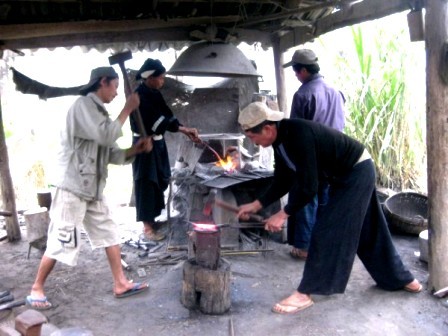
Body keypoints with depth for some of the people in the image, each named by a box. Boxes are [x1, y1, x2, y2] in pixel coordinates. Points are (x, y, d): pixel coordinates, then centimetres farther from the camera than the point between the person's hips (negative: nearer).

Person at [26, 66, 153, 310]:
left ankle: (120, 284, 18)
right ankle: (36, 290, 15)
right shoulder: (83, 105, -11)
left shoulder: (99, 112, 16)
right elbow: (106, 136, -23)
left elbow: (111, 154, 14)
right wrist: (127, 110, -13)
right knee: (60, 242, -2)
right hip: (72, 188, -9)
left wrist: (136, 149, -1)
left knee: (110, 234, 10)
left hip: (93, 190, 9)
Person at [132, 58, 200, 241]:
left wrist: (185, 130, -5)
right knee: (147, 183, -2)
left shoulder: (155, 94, 9)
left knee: (159, 181, 14)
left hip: (157, 143, 9)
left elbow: (167, 115, 8)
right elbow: (154, 120, -23)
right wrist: (182, 128, -20)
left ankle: (152, 218, 29)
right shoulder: (139, 96, -17)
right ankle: (147, 226, 7)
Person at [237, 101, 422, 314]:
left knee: (327, 231, -10)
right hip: (343, 175, 9)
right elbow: (283, 182, 2)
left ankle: (305, 294, -1)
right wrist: (256, 205, -3)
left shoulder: (299, 136, -33)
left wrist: (283, 214, -23)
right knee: (367, 231, 19)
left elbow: (308, 188, -31)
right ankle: (399, 278, 38)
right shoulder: (280, 140, -4)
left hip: (357, 171, -9)